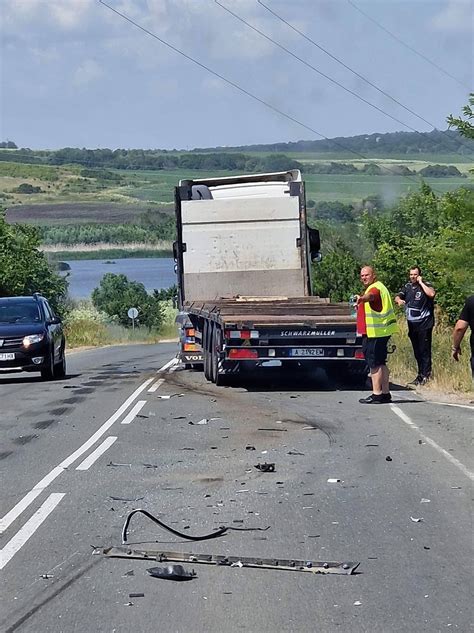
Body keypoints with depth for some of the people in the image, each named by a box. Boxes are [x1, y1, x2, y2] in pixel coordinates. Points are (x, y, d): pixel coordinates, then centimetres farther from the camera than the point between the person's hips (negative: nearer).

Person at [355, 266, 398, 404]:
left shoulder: (375, 288, -14)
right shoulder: (377, 287, 20)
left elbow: (371, 296, -40)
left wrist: (362, 298, -59)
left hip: (375, 333, -11)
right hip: (380, 332, 11)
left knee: (374, 363, -9)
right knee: (380, 363, 14)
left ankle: (377, 394, -9)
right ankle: (385, 393, 19)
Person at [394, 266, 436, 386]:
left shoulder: (426, 285, -5)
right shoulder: (407, 286, 12)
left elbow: (431, 294, -25)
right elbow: (397, 297, 7)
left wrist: (420, 282, -15)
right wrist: (399, 300, -17)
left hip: (424, 324, -6)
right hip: (412, 324, 6)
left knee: (424, 351, -8)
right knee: (417, 351, 10)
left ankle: (424, 376, -7)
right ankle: (422, 374, 17)